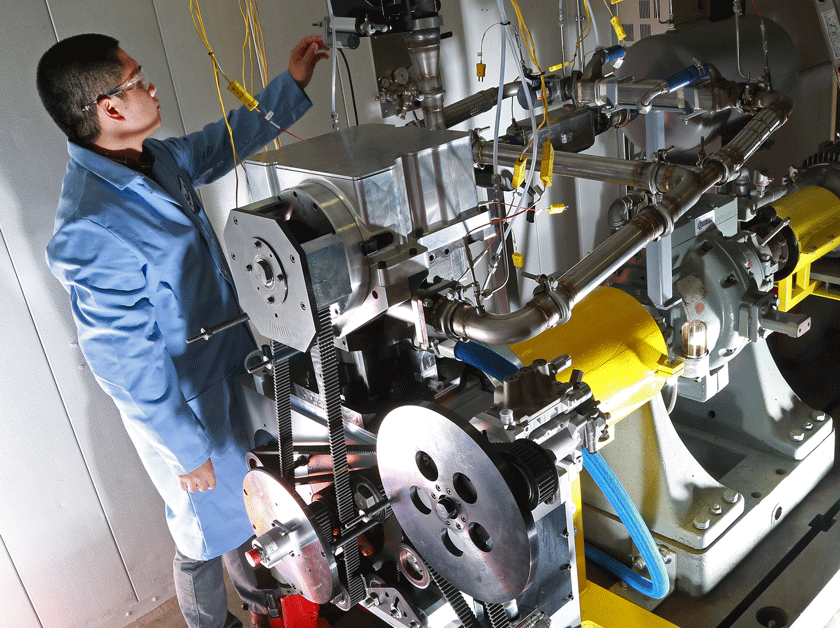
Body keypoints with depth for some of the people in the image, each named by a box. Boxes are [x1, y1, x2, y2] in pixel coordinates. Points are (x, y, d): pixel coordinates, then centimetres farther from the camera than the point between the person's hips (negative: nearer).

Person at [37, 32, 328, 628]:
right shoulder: (92, 231, -33)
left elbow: (226, 141, 16)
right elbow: (125, 362, -27)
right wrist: (187, 450, -18)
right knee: (207, 532, 16)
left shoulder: (158, 158, -6)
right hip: (185, 406, -9)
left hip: (229, 371, 9)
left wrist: (292, 84, 11)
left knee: (248, 498, 29)